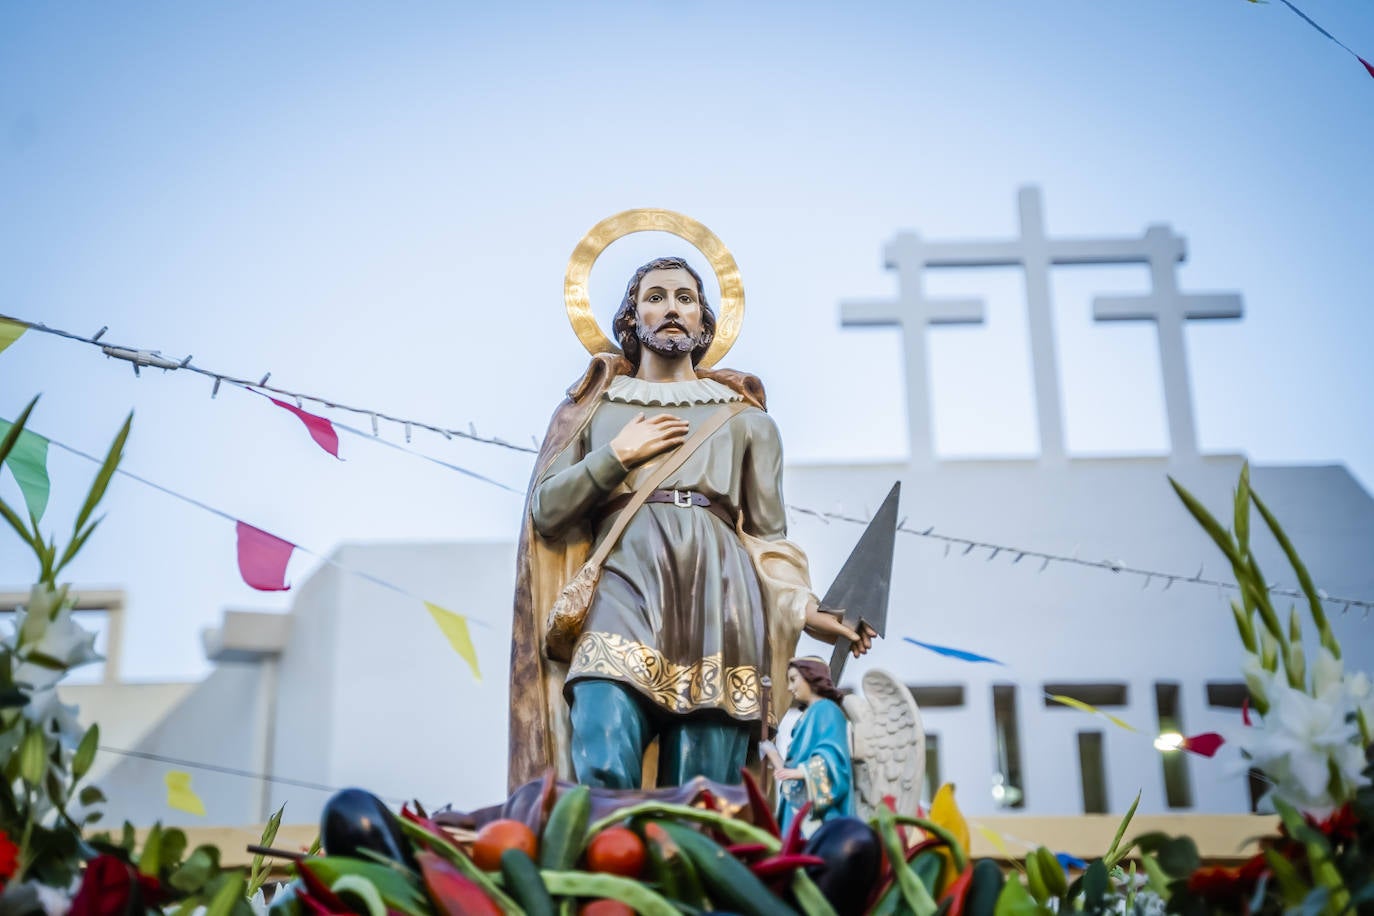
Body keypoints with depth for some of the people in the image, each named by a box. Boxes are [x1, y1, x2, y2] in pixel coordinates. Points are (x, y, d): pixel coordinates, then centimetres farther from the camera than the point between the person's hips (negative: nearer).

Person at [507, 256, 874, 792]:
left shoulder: (745, 418, 23)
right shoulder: (595, 406, 23)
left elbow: (769, 535, 16)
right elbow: (545, 510, 14)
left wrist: (805, 609, 0)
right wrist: (618, 456, 4)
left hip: (717, 603, 1)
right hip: (626, 591, 0)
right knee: (604, 772, -22)